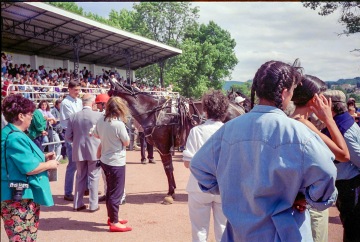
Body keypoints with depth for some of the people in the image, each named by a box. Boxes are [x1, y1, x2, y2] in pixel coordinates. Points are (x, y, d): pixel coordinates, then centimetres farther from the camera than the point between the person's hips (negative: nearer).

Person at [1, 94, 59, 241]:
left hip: (23, 197, 11)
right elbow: (30, 168, -25)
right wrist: (50, 164, -9)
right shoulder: (16, 138, -22)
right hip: (19, 198, -11)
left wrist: (42, 158, 13)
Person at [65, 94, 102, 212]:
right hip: (94, 151, -3)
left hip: (79, 151, 3)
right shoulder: (99, 115, -11)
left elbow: (68, 137, 1)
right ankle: (93, 205, 10)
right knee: (93, 177, 7)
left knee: (80, 177, 15)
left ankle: (78, 204, 20)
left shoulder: (73, 116, -2)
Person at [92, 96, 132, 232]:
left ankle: (111, 217, 32)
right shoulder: (119, 124, -22)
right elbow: (127, 142, -10)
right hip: (116, 162, -8)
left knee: (110, 190, 20)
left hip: (105, 160, 8)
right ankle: (114, 223, 8)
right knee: (116, 193, 1)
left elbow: (96, 135, 19)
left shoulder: (101, 121, 0)